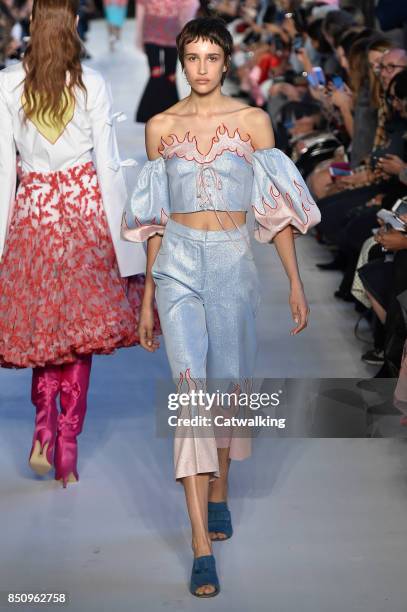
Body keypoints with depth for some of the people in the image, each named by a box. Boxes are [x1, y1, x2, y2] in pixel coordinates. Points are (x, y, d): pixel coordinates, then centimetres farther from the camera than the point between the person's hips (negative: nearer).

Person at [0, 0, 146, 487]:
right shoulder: (91, 84, -6)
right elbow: (109, 165, -5)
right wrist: (123, 239, 0)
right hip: (85, 208, -1)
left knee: (41, 325, 16)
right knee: (80, 326, 6)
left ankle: (44, 431, -1)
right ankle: (67, 454, 6)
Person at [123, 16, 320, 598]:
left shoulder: (253, 121, 2)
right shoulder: (161, 126, 5)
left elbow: (276, 206, 3)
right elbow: (155, 218, 11)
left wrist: (295, 281, -1)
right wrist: (148, 295, 11)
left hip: (232, 263, 1)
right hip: (178, 264, 0)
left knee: (228, 382, 9)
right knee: (192, 388, -11)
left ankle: (219, 492, 37)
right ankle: (202, 545, -13)